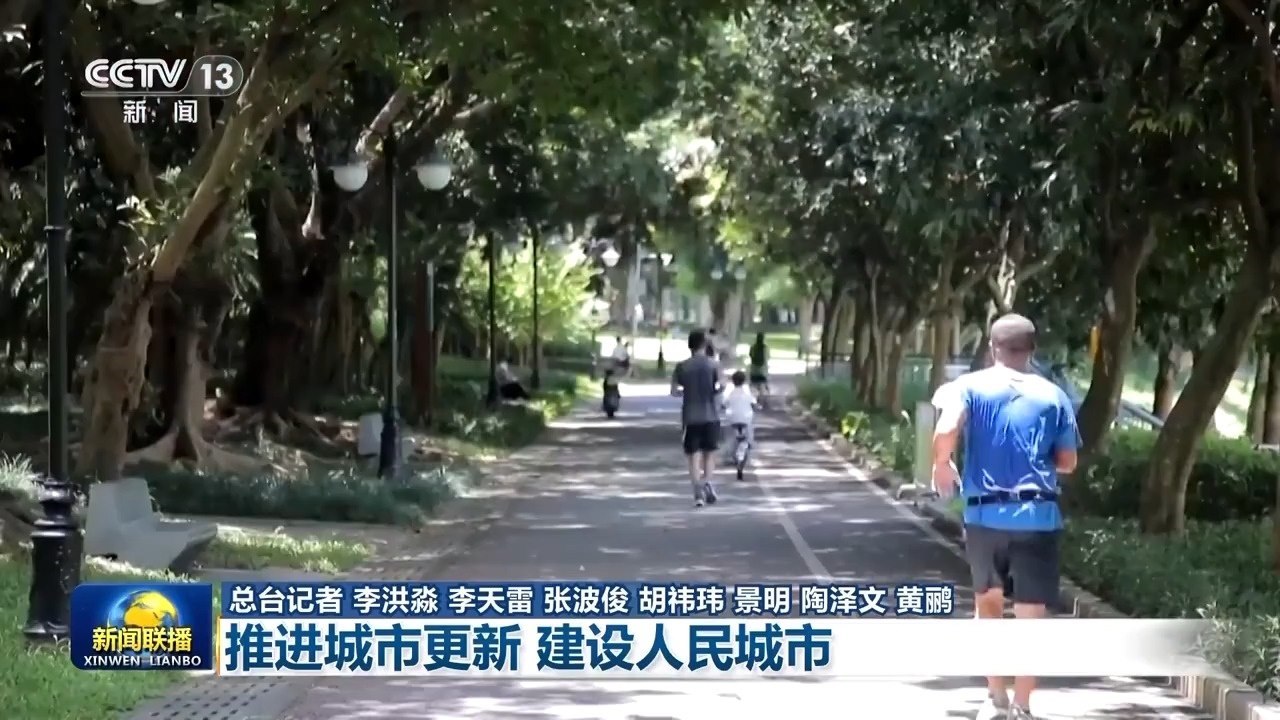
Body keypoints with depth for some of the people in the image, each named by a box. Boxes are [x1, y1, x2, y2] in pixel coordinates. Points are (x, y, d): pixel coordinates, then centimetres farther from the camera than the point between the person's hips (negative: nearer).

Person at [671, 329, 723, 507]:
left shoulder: (682, 367, 0)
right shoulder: (713, 365, -2)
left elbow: (674, 390, 0)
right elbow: (720, 388, -11)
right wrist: (712, 391, 10)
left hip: (690, 417, 0)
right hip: (710, 416, 0)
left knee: (693, 455, 3)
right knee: (709, 453, 14)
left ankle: (698, 492, -8)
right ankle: (707, 482, -8)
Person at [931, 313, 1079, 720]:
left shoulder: (971, 386, 2)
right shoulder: (1053, 395, 7)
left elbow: (945, 432, -16)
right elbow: (1068, 462, 9)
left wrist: (942, 464, 2)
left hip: (985, 514, 1)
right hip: (1038, 517, 0)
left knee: (988, 601, 21)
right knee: (1030, 616, 4)